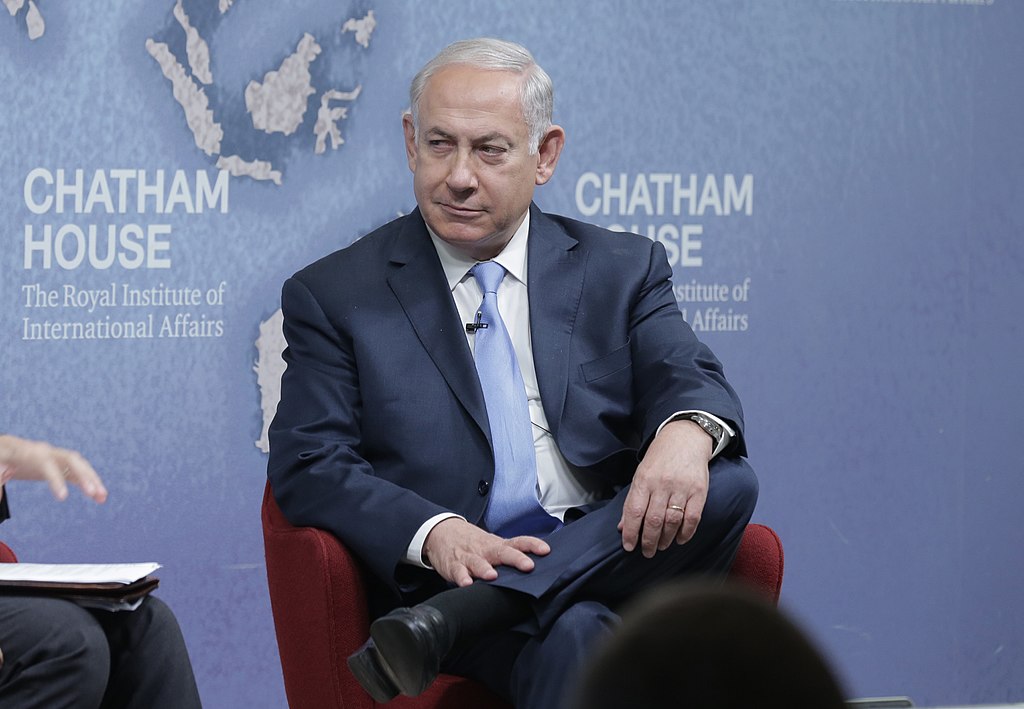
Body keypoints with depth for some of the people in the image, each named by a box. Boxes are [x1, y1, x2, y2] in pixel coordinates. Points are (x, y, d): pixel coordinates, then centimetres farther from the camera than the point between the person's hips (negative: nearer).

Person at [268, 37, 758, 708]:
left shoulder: (624, 270, 17)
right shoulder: (333, 295, 10)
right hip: (452, 576, -5)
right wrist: (434, 533, -19)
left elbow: (689, 378, 3)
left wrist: (686, 431, -24)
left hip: (613, 561, 6)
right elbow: (307, 466, 1)